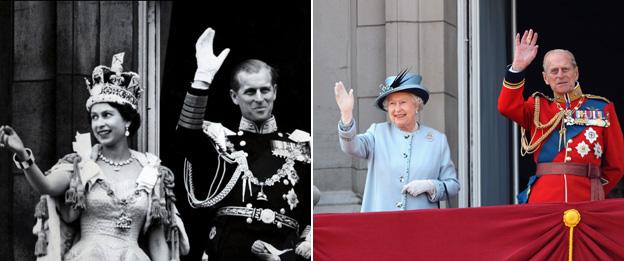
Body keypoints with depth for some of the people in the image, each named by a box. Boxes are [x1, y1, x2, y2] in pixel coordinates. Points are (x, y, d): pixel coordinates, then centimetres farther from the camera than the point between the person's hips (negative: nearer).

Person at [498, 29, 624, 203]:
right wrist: (517, 66, -14)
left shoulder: (602, 109, 11)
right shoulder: (538, 107, 15)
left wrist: (595, 189, 11)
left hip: (585, 201, 0)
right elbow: (508, 107, -7)